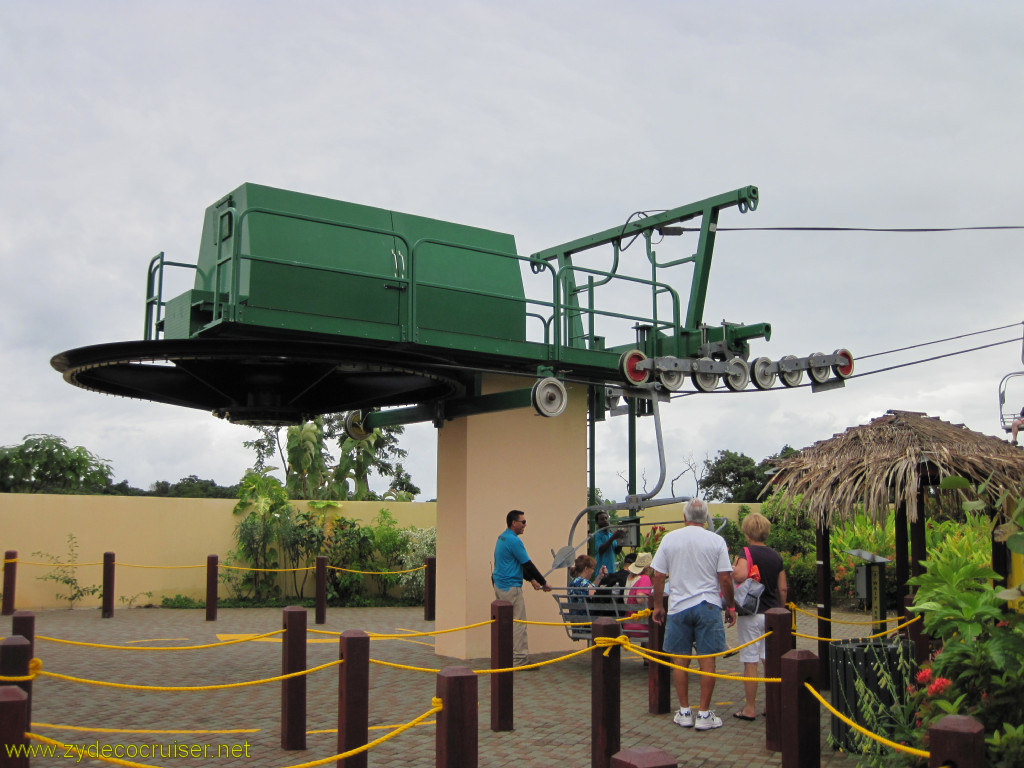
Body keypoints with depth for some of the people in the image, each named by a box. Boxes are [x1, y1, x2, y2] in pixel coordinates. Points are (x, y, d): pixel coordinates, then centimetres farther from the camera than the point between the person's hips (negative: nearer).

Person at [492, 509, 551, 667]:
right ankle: (519, 660, -4)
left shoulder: (502, 538, 15)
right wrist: (543, 583, -3)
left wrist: (531, 580, 21)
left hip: (500, 586, 10)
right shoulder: (513, 541, -17)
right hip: (511, 587, -10)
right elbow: (528, 564, -13)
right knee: (519, 624, -6)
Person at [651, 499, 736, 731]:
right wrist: (730, 607, 8)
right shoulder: (716, 541, -3)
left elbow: (658, 576, 1)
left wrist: (658, 605, 11)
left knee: (680, 661, 9)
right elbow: (725, 578, -4)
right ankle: (704, 714, 5)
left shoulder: (669, 538, 0)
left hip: (678, 607, 1)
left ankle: (684, 712, 15)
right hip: (708, 607, -1)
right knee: (707, 660, 4)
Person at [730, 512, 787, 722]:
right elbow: (783, 589, 11)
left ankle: (750, 708, 7)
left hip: (750, 614, -5)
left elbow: (740, 575, -30)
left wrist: (733, 568, -9)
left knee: (750, 662, 1)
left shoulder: (747, 552, -10)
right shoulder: (776, 556, 7)